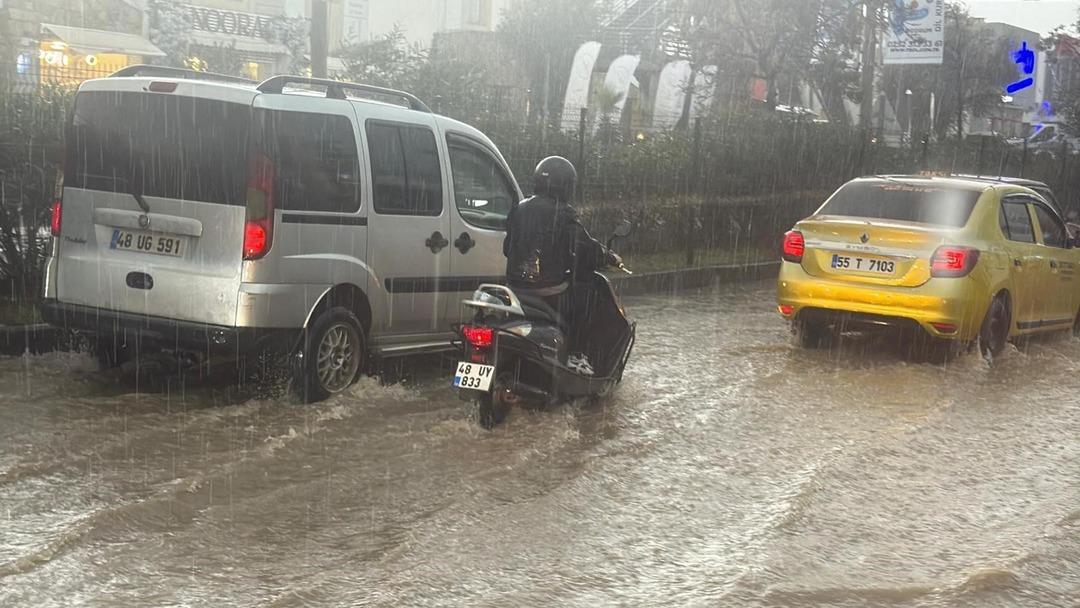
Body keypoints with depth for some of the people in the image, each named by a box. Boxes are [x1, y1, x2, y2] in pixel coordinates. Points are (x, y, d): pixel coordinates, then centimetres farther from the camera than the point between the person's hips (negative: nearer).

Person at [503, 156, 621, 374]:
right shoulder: (563, 215, -10)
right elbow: (586, 248, -5)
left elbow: (507, 248, 16)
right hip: (551, 292, -6)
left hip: (516, 287, 6)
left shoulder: (519, 209, 7)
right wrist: (611, 258, 13)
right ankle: (575, 355, 9)